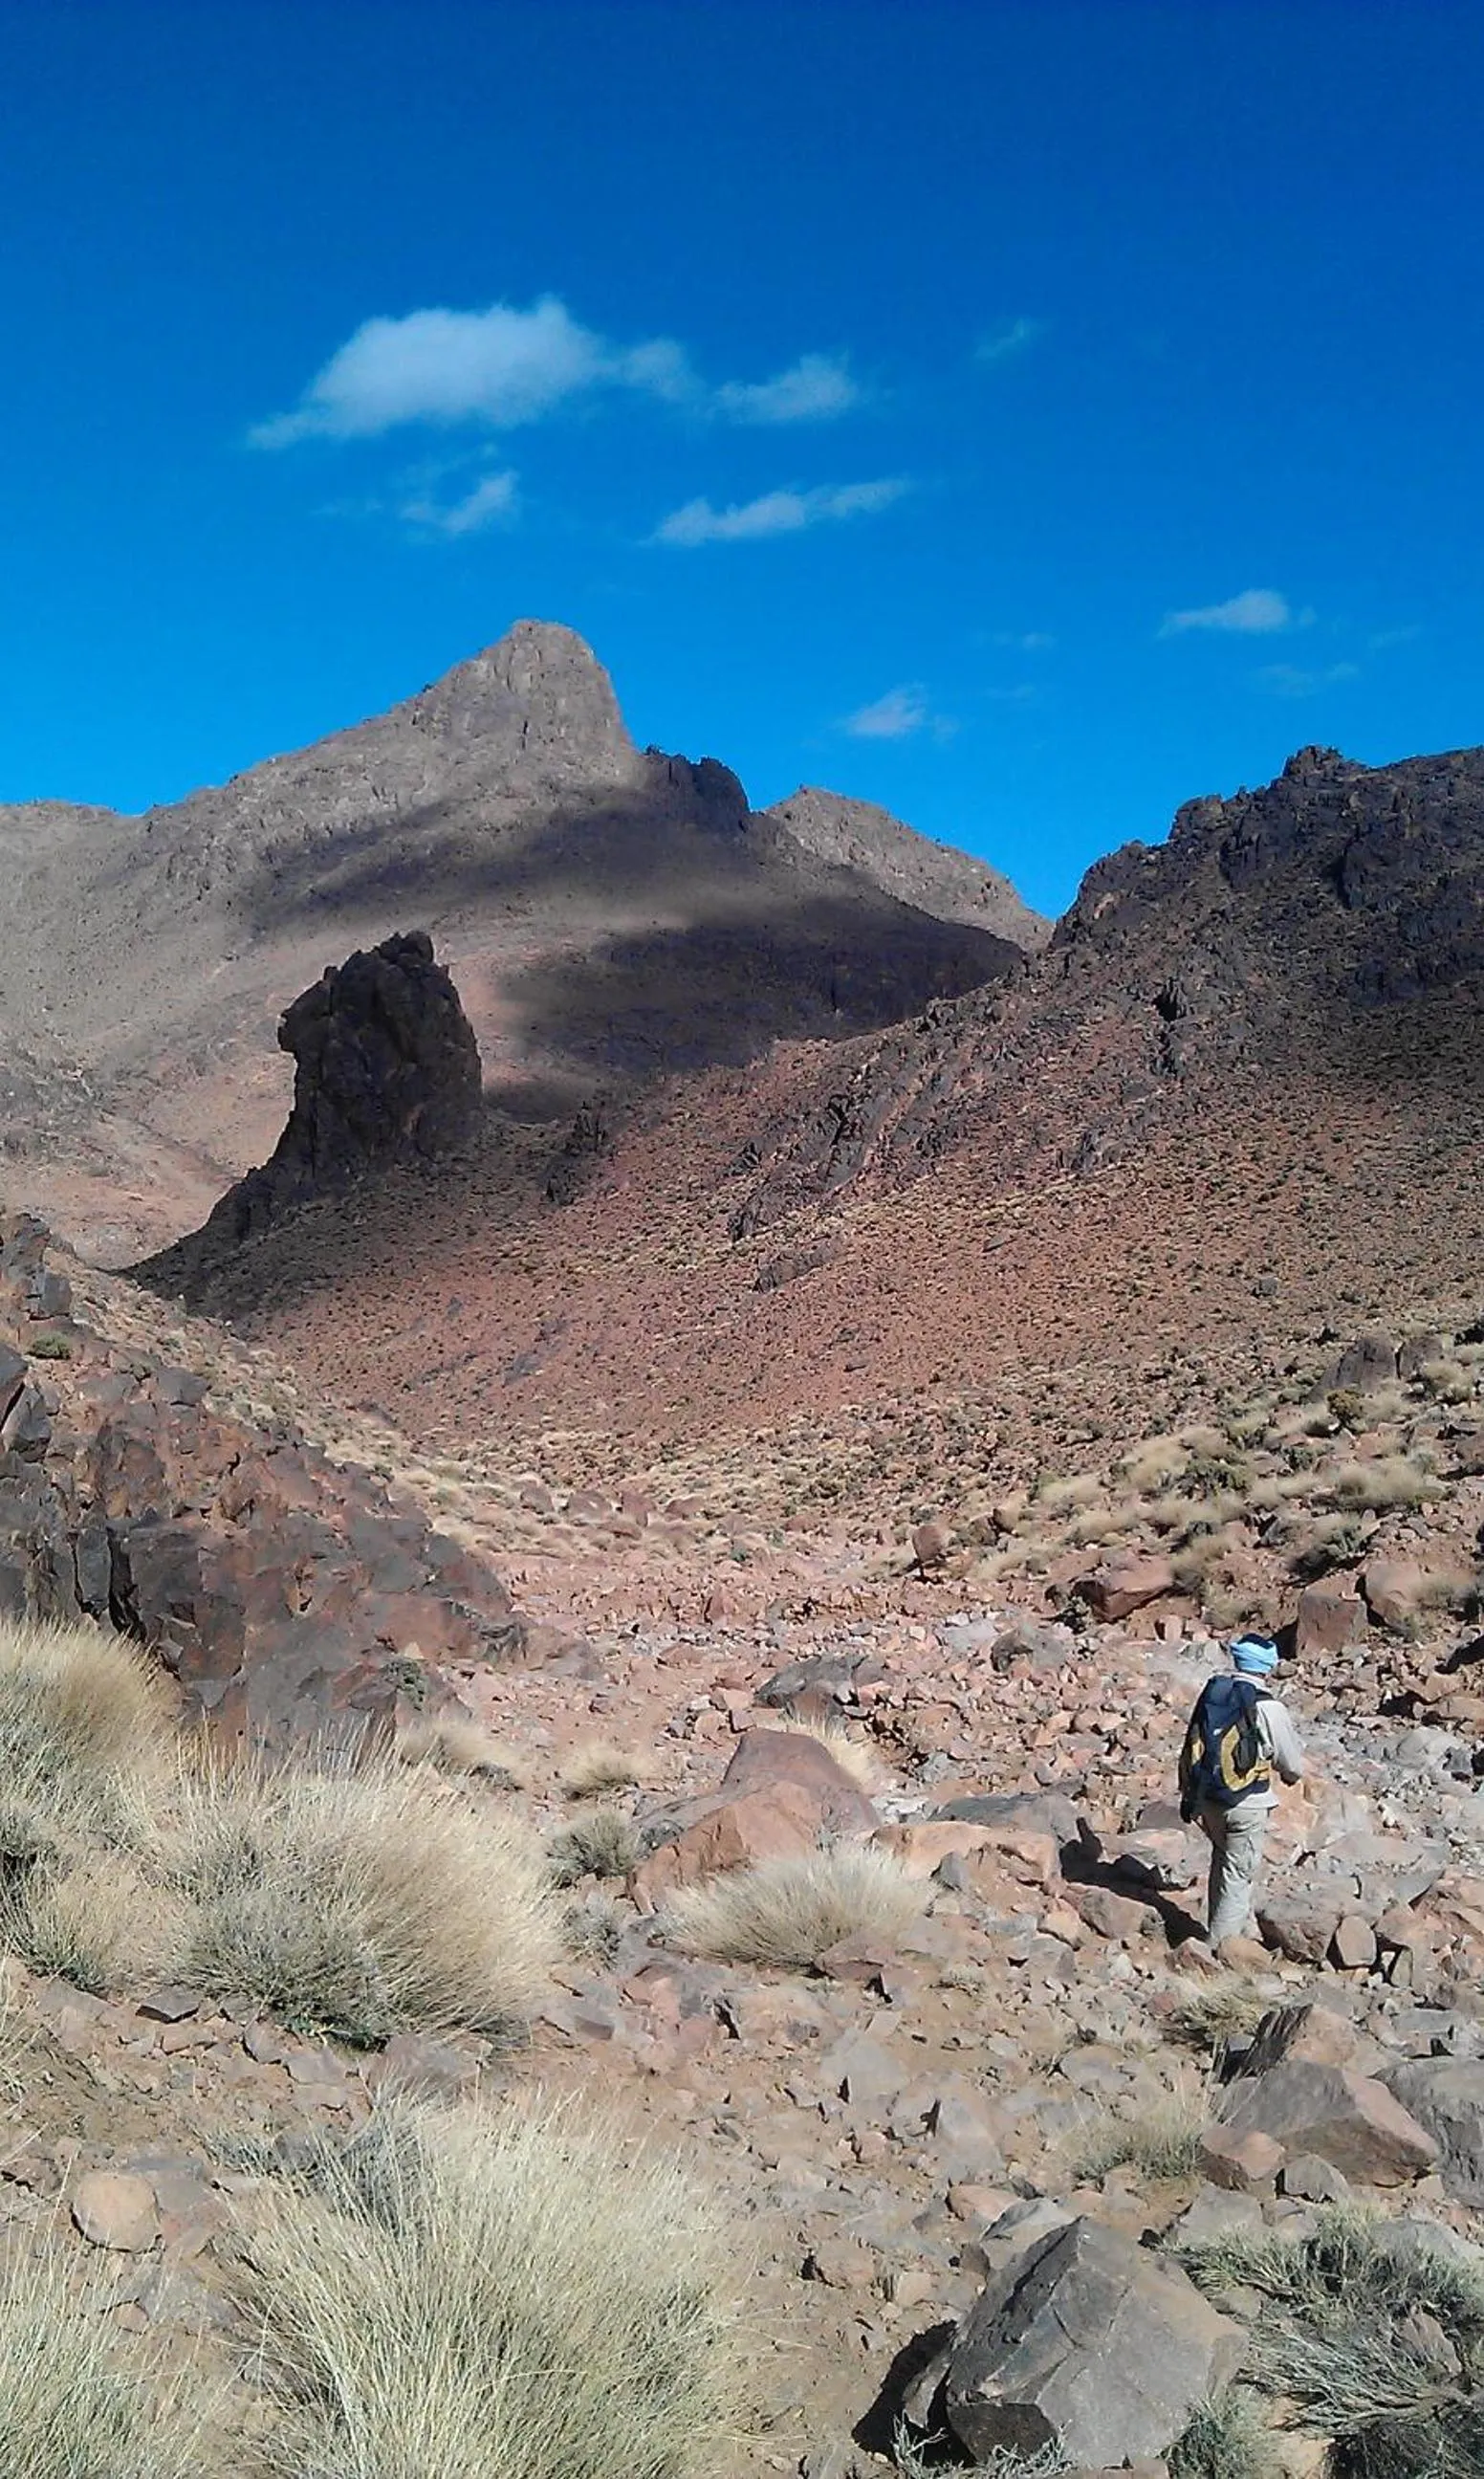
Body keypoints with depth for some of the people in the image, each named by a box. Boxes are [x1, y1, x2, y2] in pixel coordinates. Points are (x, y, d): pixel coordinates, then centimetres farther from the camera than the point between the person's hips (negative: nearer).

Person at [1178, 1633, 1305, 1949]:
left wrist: (1187, 1795, 16)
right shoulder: (1270, 1709, -17)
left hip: (1207, 1800, 6)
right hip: (1247, 1805, -5)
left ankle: (1219, 1931, 34)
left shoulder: (1210, 1694, -1)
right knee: (1238, 1875, 6)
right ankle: (1220, 1945, 9)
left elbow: (1190, 1749, 6)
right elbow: (1293, 1765, -4)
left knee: (1223, 1861, 23)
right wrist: (1291, 1775, 20)